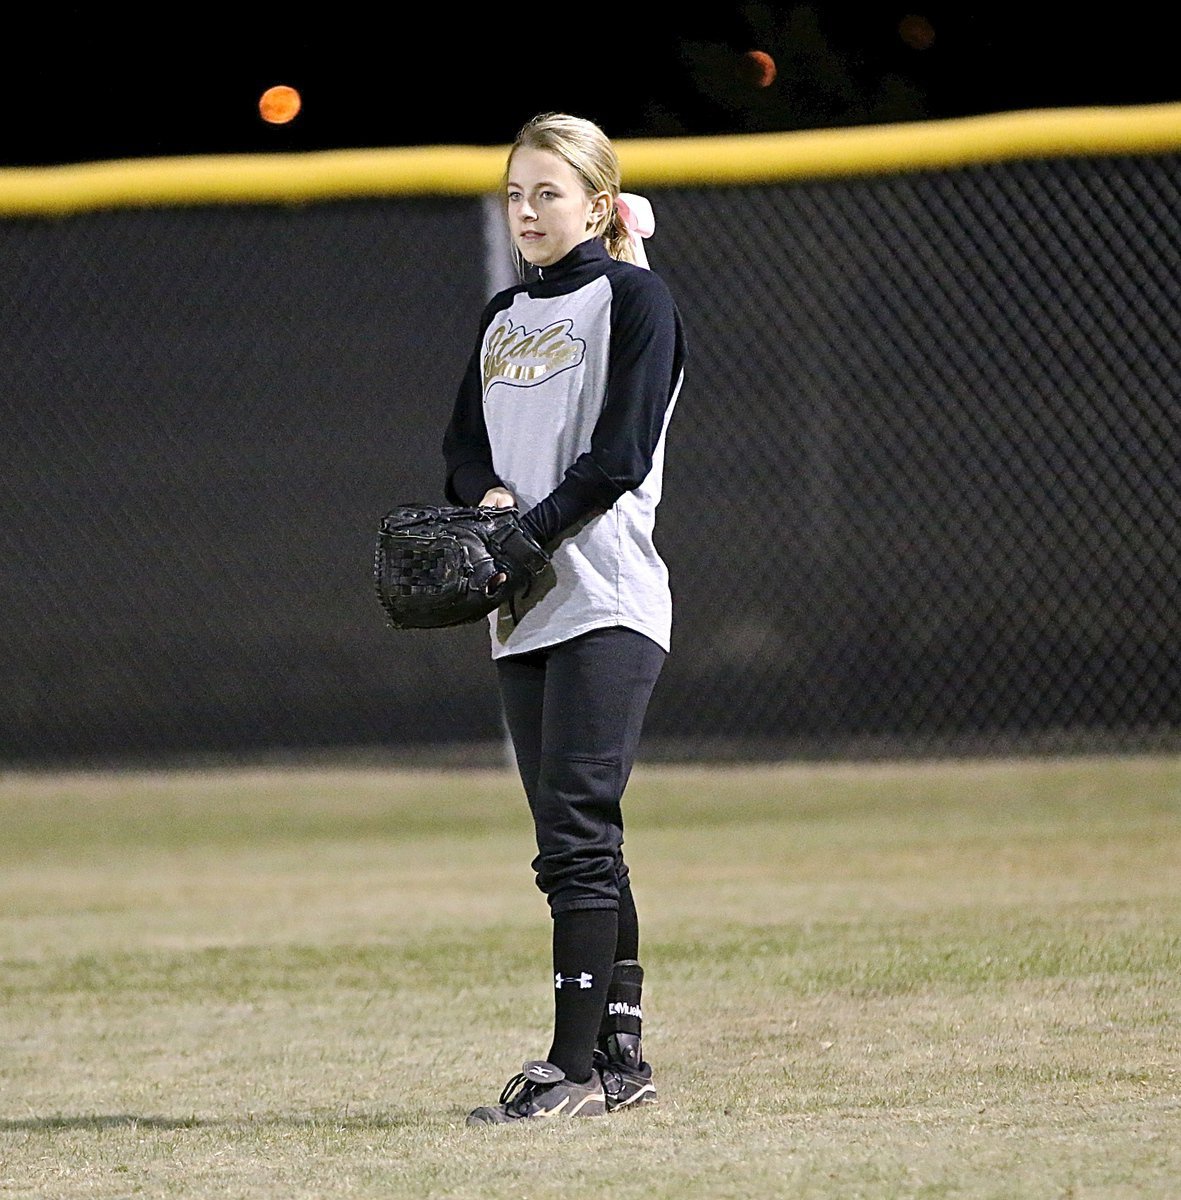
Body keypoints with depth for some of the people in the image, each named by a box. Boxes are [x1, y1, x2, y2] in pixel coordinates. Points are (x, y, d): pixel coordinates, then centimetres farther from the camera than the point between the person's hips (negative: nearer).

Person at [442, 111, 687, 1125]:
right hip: (527, 612, 7)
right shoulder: (504, 317, 19)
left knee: (577, 832, -13)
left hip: (606, 603, -7)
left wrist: (529, 534, -16)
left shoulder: (634, 298, -3)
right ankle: (621, 1059, 12)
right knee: (575, 840, 8)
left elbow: (619, 454, -11)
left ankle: (576, 1067, -16)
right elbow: (464, 442, 15)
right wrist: (493, 497, -7)